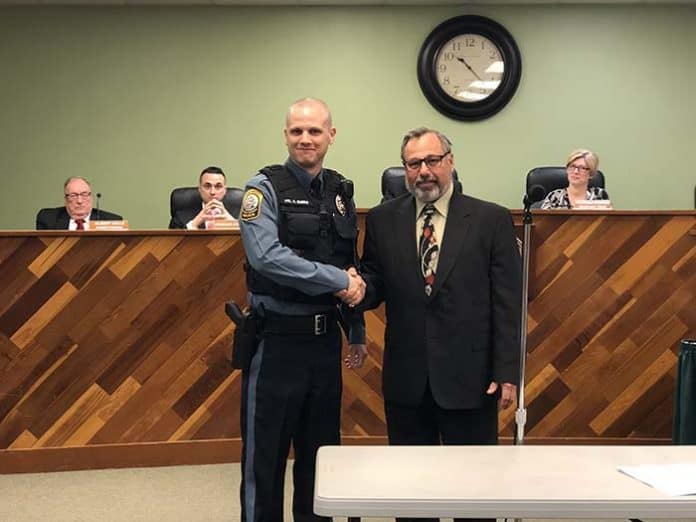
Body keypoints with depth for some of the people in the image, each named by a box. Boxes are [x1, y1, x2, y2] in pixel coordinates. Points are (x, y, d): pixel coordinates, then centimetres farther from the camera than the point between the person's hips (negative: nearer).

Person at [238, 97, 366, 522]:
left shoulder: (342, 191, 10)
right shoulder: (265, 188, -7)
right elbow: (267, 257, -21)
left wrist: (358, 332, 16)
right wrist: (339, 280, -17)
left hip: (326, 338, 5)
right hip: (278, 338, -5)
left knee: (321, 447, 16)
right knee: (267, 450, 4)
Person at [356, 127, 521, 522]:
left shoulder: (492, 220, -2)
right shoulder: (382, 220, 4)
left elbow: (508, 304, -4)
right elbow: (375, 285, 9)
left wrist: (507, 372, -7)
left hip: (469, 376, -2)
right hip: (406, 378, 2)